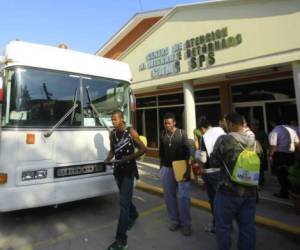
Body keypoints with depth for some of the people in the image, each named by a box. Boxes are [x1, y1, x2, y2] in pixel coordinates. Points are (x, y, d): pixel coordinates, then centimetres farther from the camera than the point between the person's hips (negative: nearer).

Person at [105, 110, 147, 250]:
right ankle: (133, 215, 50)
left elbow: (143, 149, -9)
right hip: (118, 169, 6)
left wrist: (129, 157, -21)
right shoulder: (112, 134, 3)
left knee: (124, 202, -7)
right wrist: (108, 159, -6)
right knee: (125, 197, 22)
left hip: (129, 170, -6)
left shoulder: (131, 132, -11)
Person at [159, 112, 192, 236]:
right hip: (167, 168, 4)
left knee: (182, 196, -2)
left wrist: (187, 168, -15)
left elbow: (188, 151, -9)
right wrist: (161, 166, 14)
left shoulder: (182, 133, -7)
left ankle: (186, 223, 14)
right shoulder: (162, 134, 4)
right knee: (169, 196, 9)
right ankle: (174, 220, 25)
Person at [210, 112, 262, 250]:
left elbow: (213, 162, -9)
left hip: (228, 192, -5)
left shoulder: (224, 139, -16)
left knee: (223, 226, 12)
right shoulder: (254, 142, 1)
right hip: (250, 192, 6)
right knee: (247, 228, 18)